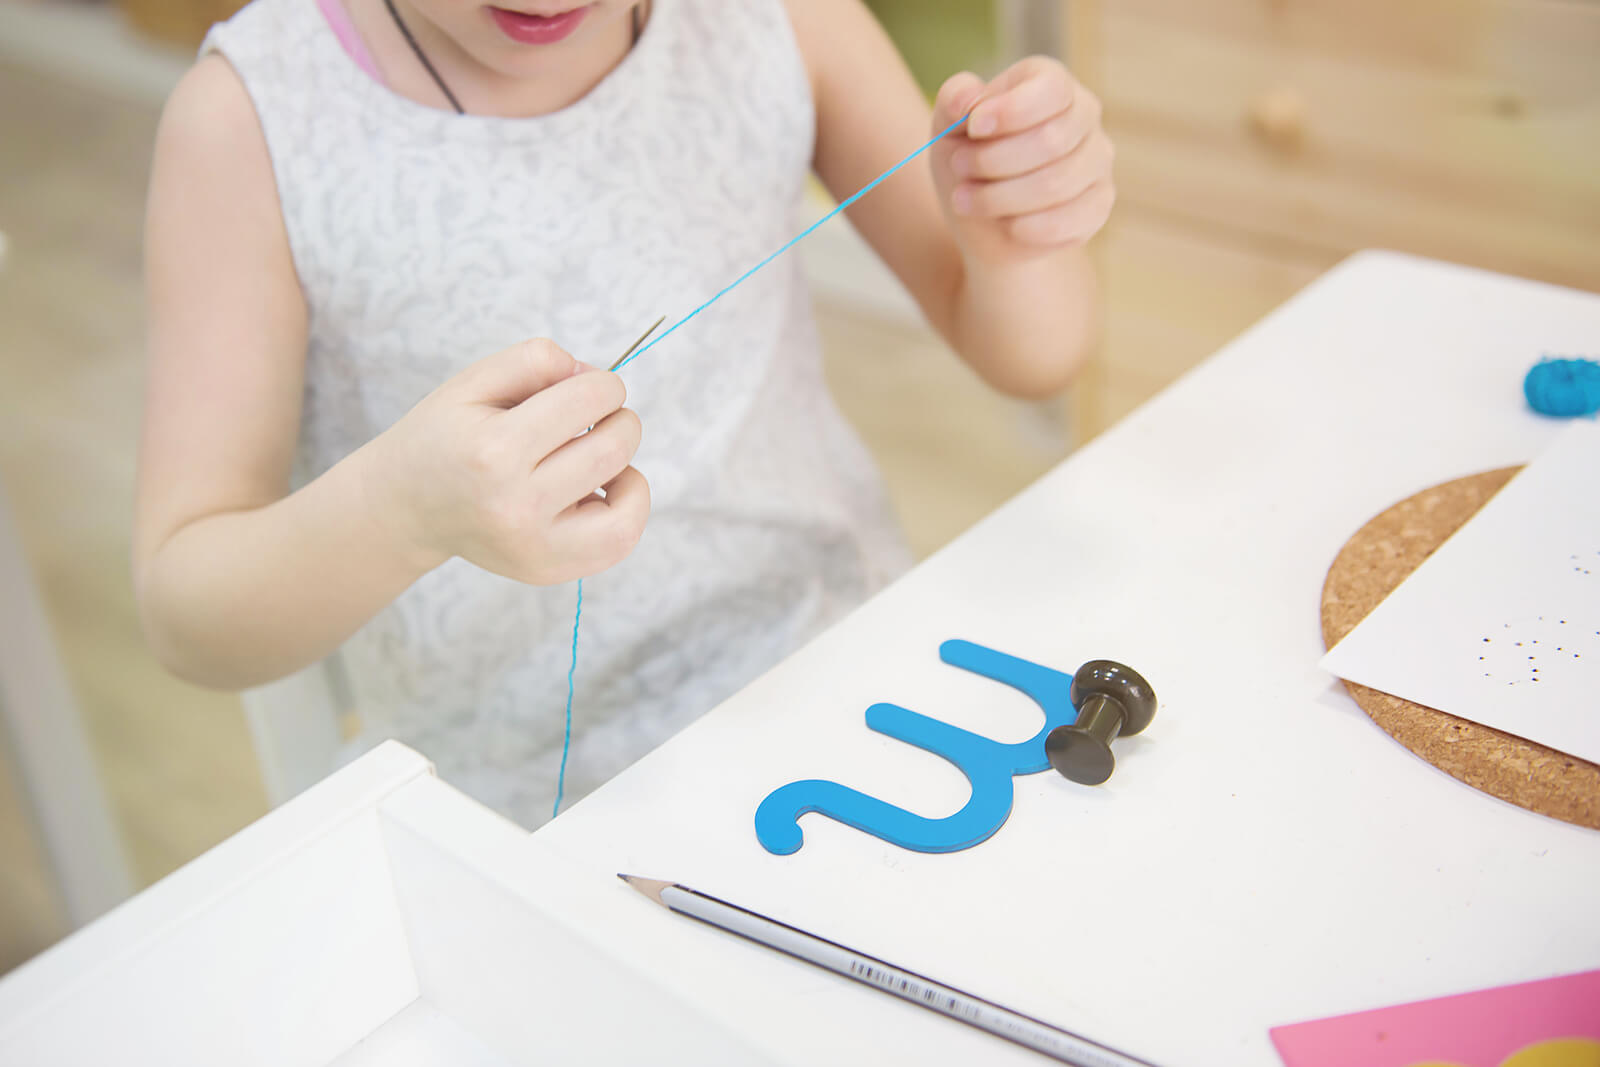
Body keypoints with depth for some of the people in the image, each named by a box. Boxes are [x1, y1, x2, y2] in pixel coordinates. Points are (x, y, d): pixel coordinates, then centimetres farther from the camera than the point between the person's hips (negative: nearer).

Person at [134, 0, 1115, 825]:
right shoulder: (253, 113, -12)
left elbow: (1027, 358, 4)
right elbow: (185, 616, -12)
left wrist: (1016, 249, -20)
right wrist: (402, 510, -33)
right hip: (518, 815, -2)